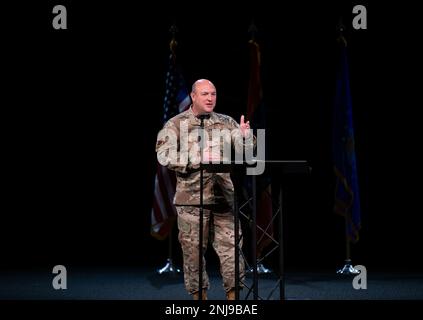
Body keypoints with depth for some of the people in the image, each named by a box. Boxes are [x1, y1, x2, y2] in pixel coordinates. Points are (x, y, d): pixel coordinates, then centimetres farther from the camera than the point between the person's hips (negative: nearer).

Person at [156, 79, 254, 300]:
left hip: (223, 196, 3)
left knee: (230, 245, -1)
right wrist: (198, 159, -19)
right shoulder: (176, 124, 1)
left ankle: (233, 294, 6)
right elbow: (164, 155, -11)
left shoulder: (226, 123, 12)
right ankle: (199, 295, 17)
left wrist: (245, 136, -15)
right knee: (193, 249, 4)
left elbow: (245, 151, 8)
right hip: (191, 198, -2)